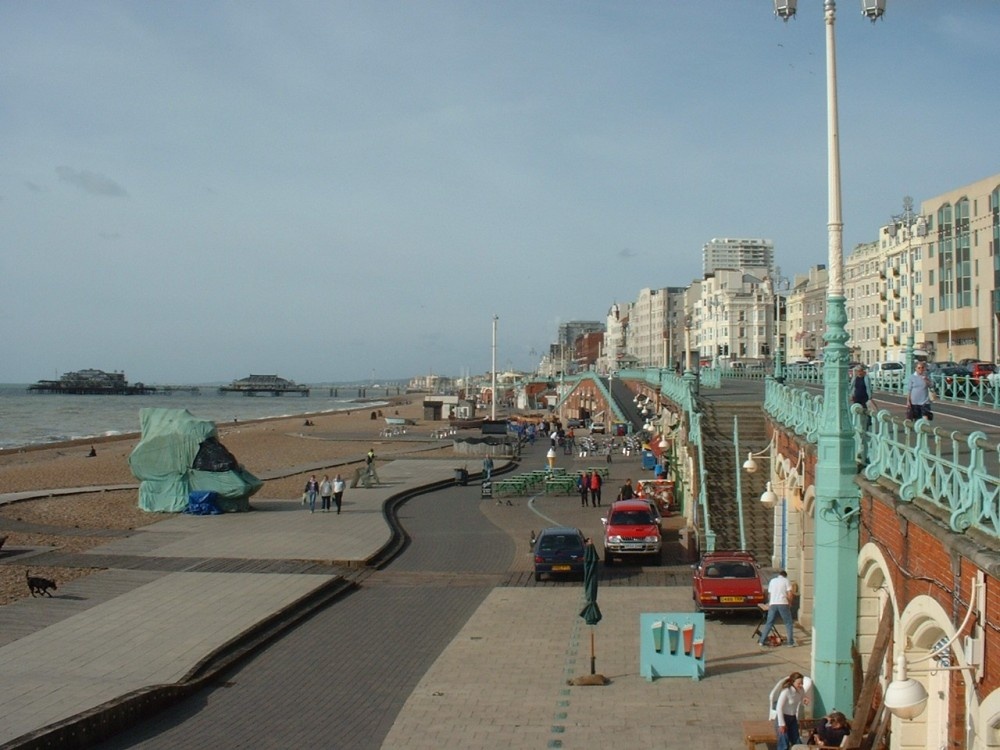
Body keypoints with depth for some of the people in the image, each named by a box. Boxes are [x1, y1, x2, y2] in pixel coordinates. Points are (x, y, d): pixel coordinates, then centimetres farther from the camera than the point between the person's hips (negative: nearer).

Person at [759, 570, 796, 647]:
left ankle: (762, 641, 5)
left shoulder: (772, 581, 18)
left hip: (773, 604, 3)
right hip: (783, 604, -3)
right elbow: (789, 594, -3)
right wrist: (789, 603, 12)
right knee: (788, 623, 8)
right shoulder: (786, 581, 6)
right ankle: (791, 642, 6)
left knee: (769, 623, 9)